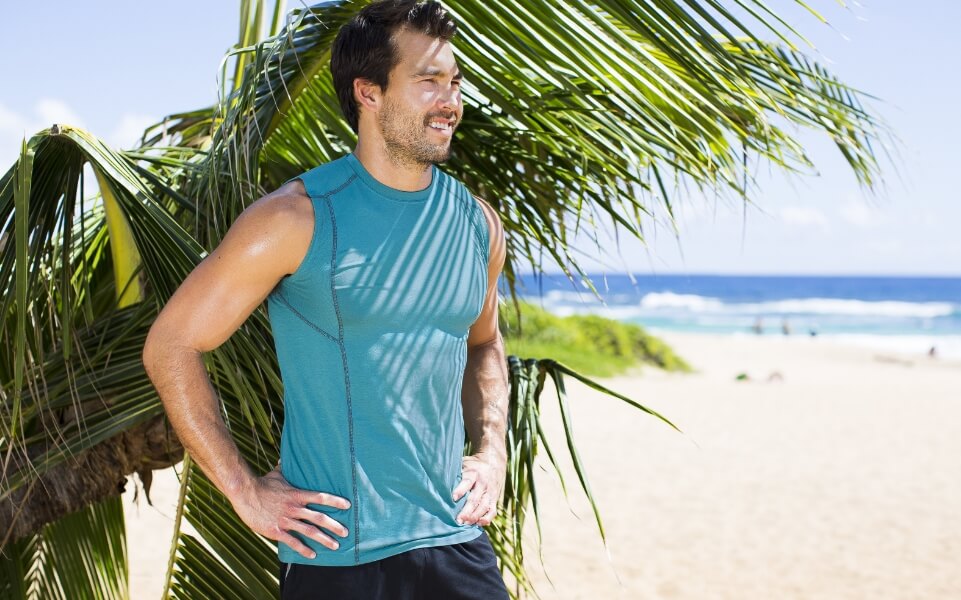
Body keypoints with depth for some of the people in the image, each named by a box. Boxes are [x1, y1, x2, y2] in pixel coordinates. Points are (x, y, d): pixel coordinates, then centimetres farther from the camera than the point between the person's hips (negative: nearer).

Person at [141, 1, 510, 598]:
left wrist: (493, 453, 9)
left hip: (457, 543, 5)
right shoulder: (298, 219, -12)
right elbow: (170, 346, -7)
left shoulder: (478, 224, 4)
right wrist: (246, 492, -8)